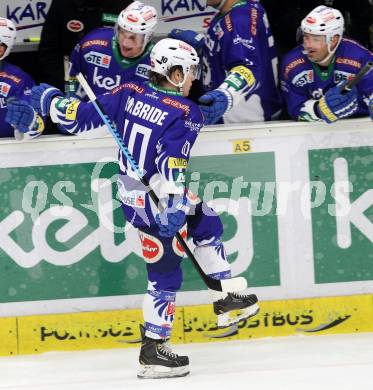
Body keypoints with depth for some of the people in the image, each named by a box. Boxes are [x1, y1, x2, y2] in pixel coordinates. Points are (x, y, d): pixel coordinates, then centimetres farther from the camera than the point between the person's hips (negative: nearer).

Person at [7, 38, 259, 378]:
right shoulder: (186, 113, -17)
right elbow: (173, 159, -29)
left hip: (131, 193, 8)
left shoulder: (129, 93, -2)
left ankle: (226, 299, 30)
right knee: (165, 271, 2)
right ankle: (153, 350, 7)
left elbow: (82, 116, 1)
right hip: (157, 201, -8)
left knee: (208, 222, 24)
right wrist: (174, 204, -35)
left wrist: (50, 100, 16)